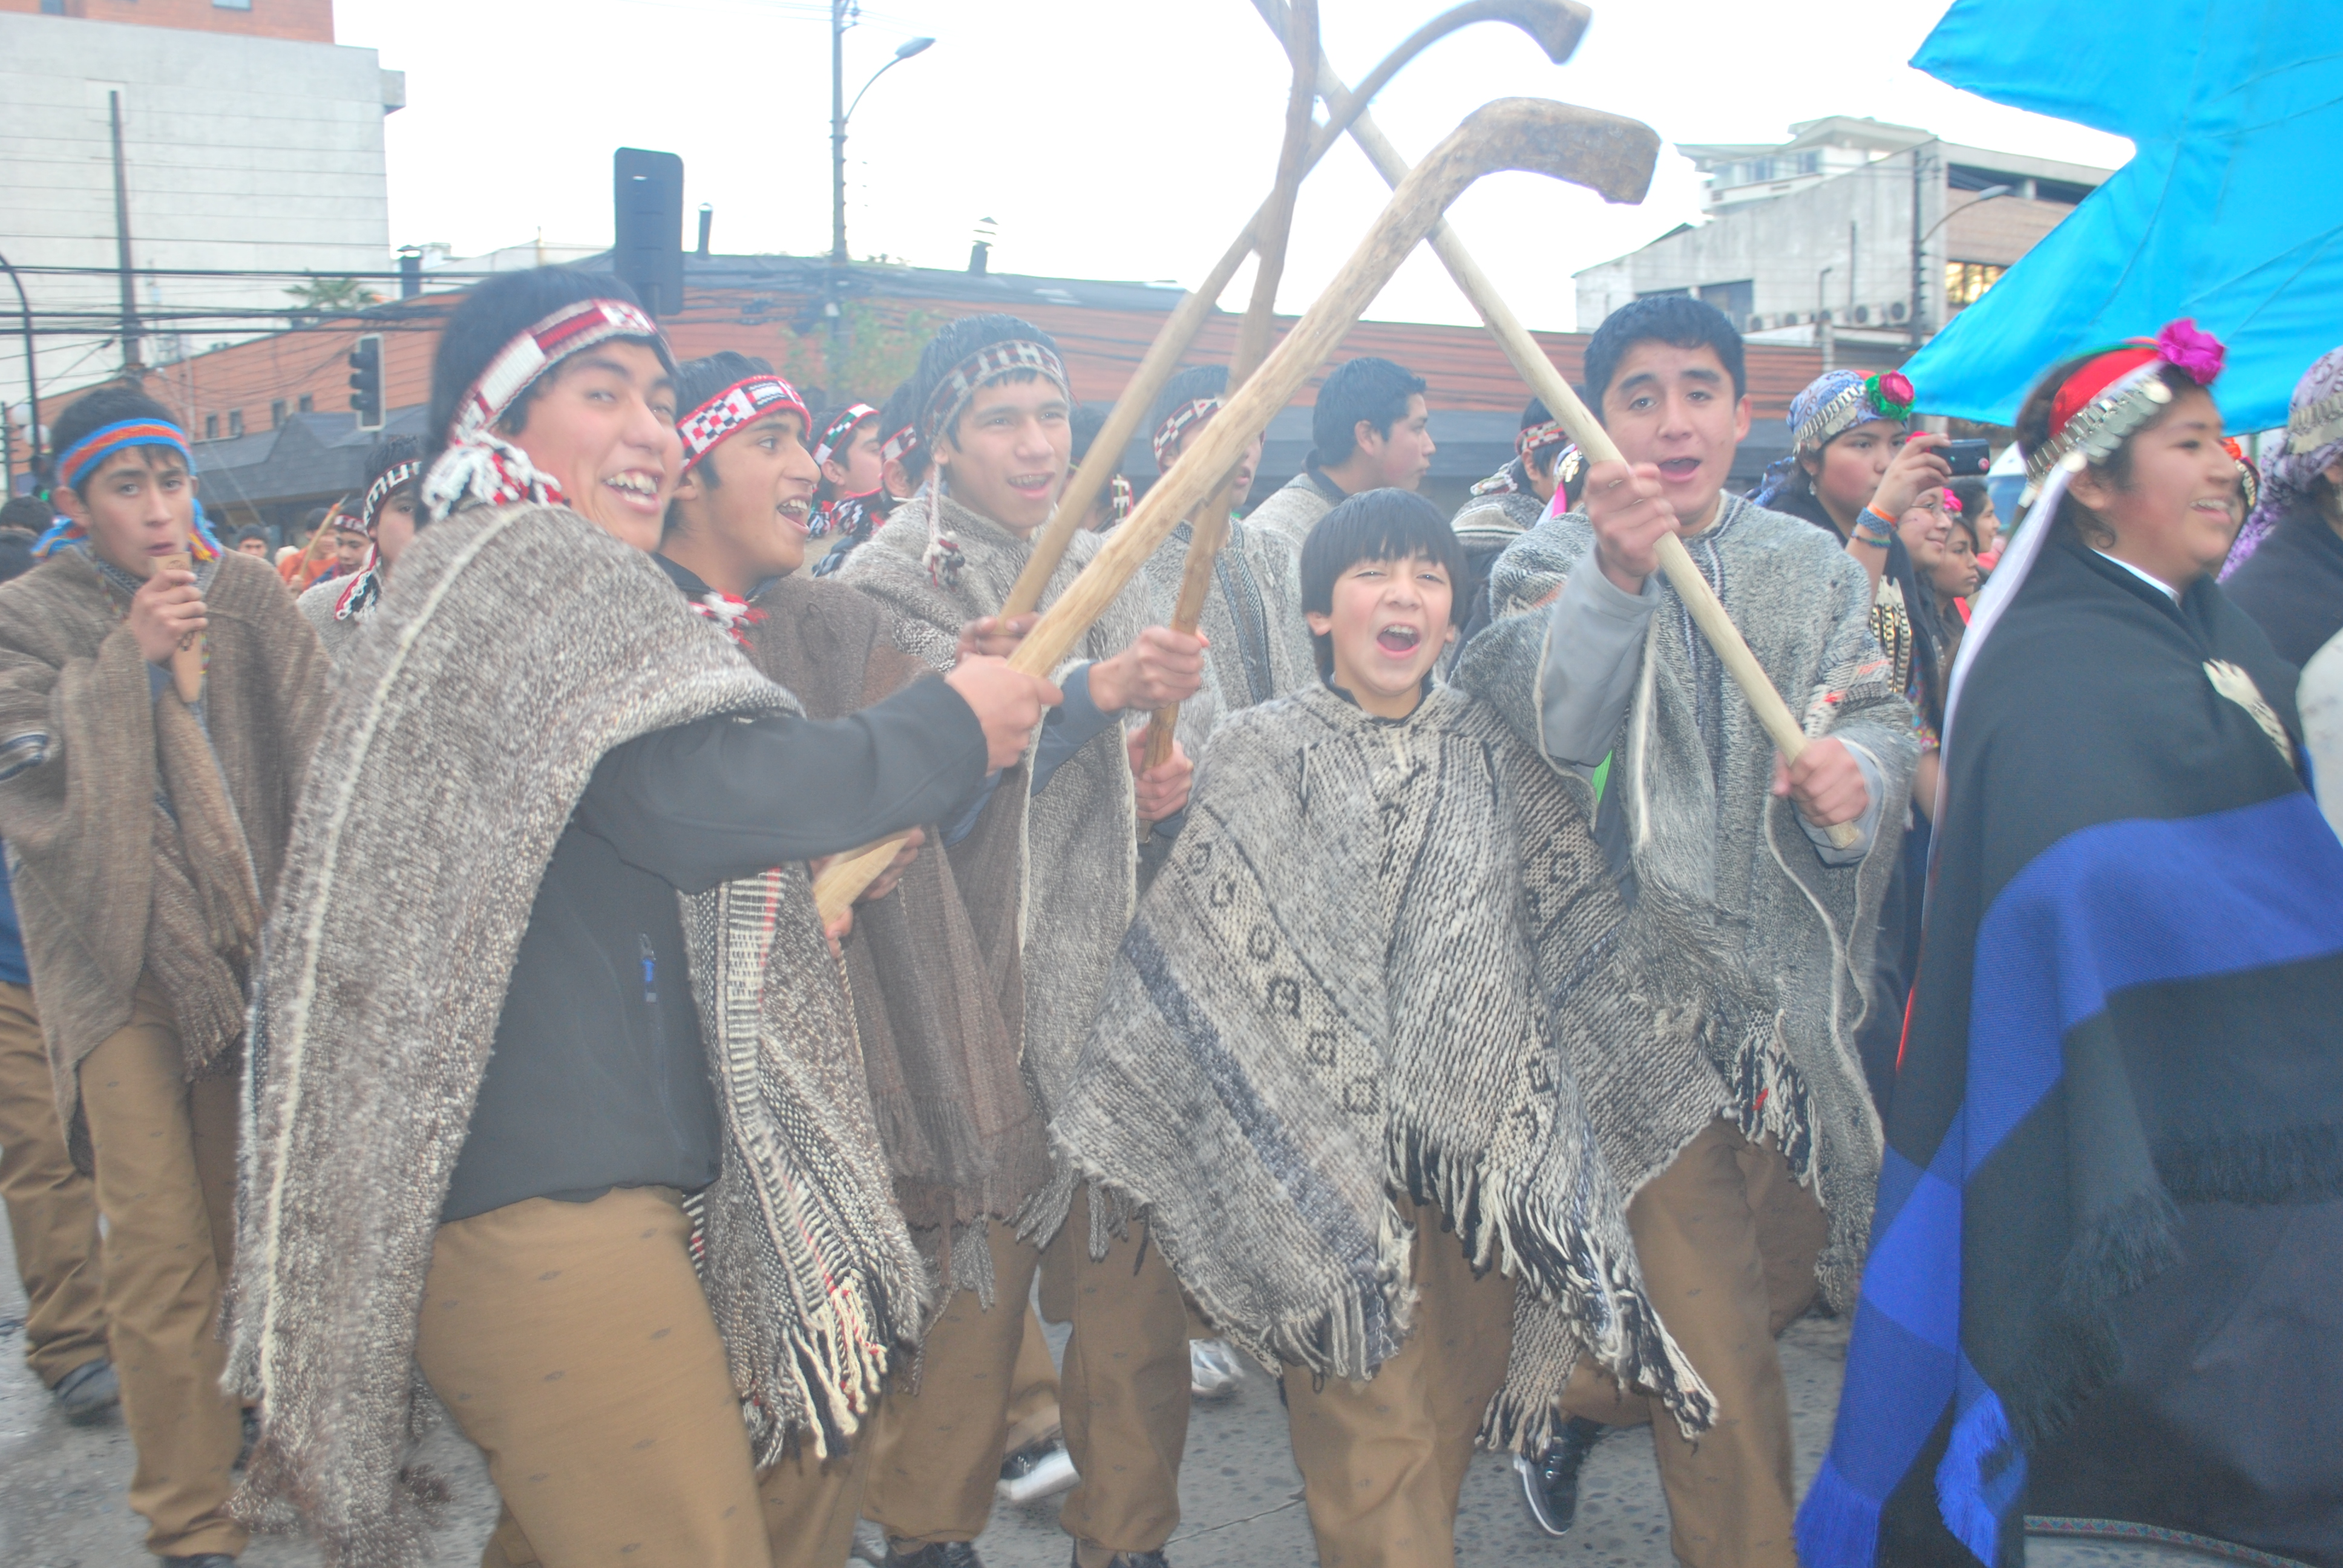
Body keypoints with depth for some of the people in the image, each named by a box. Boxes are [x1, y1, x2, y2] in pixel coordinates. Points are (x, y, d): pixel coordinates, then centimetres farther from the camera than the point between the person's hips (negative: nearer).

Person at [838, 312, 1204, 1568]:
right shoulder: (890, 583, -2)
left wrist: (1167, 794, -1)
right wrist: (1094, 690, -31)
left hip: (1114, 975, 5)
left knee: (1133, 1273, 6)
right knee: (965, 1277, -2)